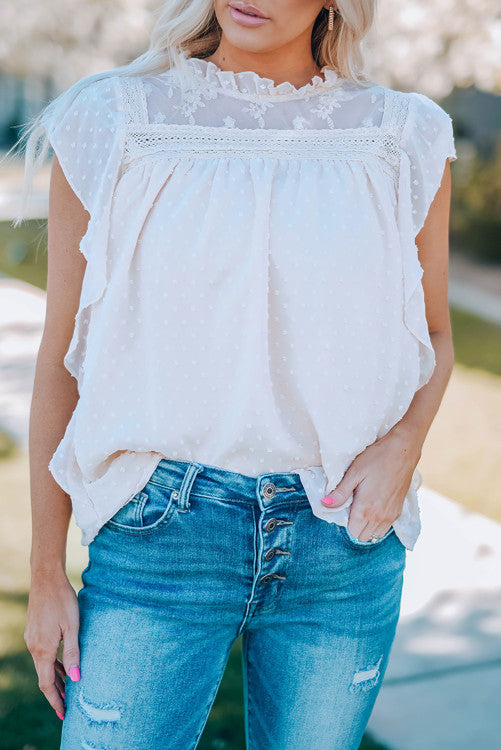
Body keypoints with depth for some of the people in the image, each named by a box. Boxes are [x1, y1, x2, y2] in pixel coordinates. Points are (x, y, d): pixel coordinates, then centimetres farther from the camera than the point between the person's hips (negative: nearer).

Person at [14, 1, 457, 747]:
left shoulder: (405, 140, 1)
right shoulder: (113, 123, -2)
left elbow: (434, 335, 14)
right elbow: (62, 357, 2)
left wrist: (403, 443, -8)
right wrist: (47, 574, 4)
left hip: (343, 544, 2)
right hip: (162, 540, -1)